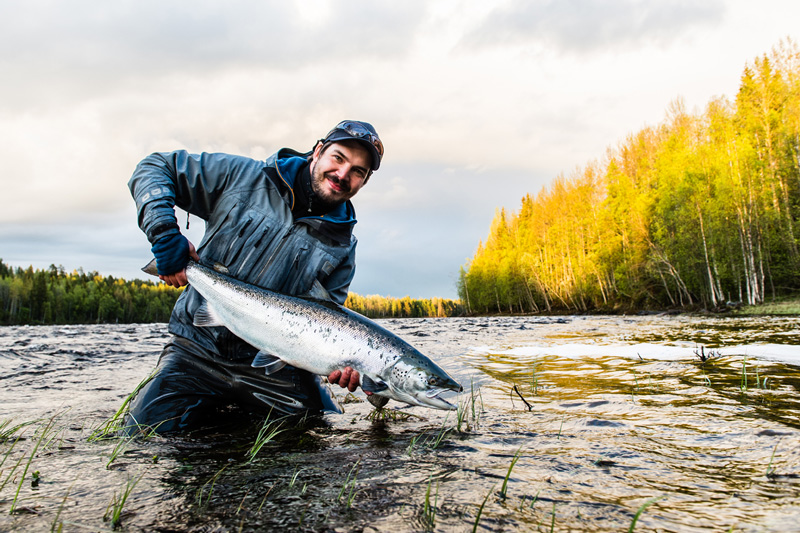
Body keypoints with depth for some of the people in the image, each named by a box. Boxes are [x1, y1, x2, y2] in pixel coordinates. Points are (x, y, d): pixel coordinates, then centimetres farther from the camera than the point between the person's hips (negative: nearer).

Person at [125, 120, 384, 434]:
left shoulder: (342, 247, 1)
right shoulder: (245, 177, -5)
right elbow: (154, 167, 0)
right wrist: (165, 235, -17)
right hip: (197, 348, -1)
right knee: (144, 430, -14)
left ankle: (241, 414, 18)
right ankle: (210, 409, 18)